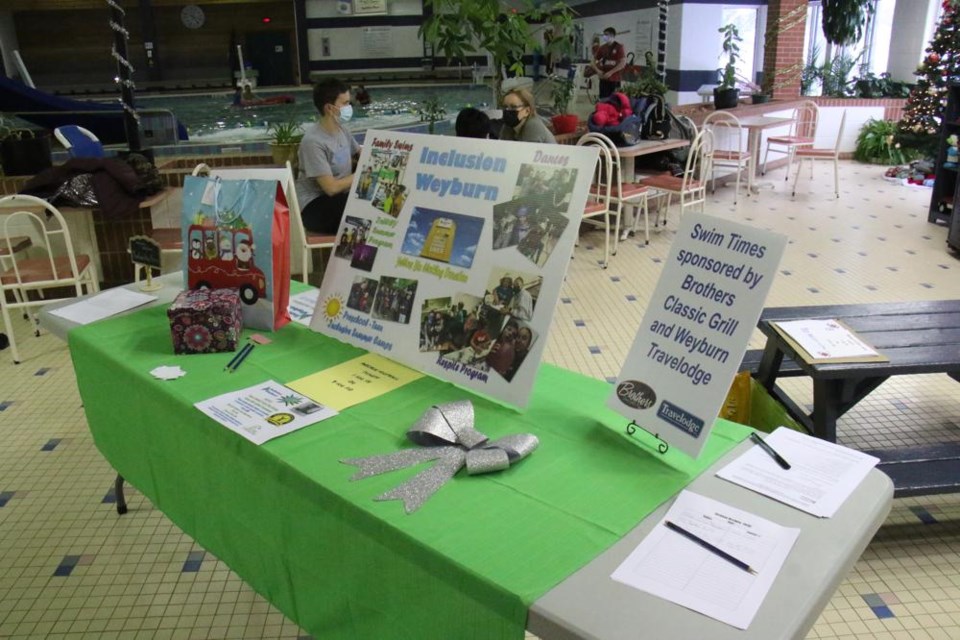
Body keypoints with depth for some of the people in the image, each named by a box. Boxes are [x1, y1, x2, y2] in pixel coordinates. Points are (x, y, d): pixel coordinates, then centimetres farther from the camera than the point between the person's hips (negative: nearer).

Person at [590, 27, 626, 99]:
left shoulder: (619, 47, -3)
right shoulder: (602, 48, 11)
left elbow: (623, 63, -11)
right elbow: (593, 62, 14)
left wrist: (610, 72, -17)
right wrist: (598, 70, -6)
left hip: (614, 80, -4)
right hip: (603, 79, 4)